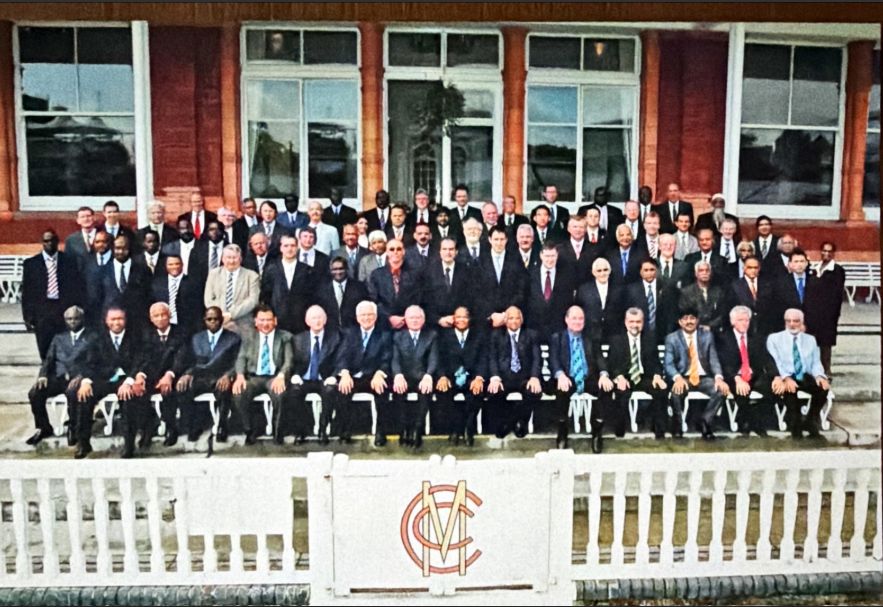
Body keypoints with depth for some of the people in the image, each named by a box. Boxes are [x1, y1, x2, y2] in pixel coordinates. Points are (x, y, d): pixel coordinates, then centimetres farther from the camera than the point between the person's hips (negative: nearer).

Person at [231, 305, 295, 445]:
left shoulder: (286, 337, 8)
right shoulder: (248, 337, 16)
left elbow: (289, 360, -2)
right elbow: (242, 358, 7)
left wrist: (281, 376, -23)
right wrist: (240, 376, -14)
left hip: (275, 377, -2)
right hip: (253, 378, 2)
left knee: (279, 394, -36)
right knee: (239, 394, -29)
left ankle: (277, 431, -12)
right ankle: (251, 430, -6)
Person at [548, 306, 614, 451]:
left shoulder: (591, 337, 18)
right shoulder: (557, 338, 11)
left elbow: (599, 358, 7)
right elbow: (553, 360, -3)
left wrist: (604, 374, -15)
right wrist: (560, 375, -25)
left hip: (589, 379, 2)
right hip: (568, 379, -2)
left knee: (606, 388, -28)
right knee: (562, 390, -36)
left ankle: (597, 434, -14)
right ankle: (562, 435, -18)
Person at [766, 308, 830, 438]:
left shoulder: (810, 340, 19)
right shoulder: (774, 338, 7)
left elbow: (816, 363, 10)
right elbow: (774, 362, -6)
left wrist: (819, 376, -13)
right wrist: (786, 378, -24)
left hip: (805, 378, 3)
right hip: (785, 379, -3)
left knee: (823, 386, -28)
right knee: (790, 388, -37)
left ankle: (810, 421, -9)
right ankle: (795, 424, -21)